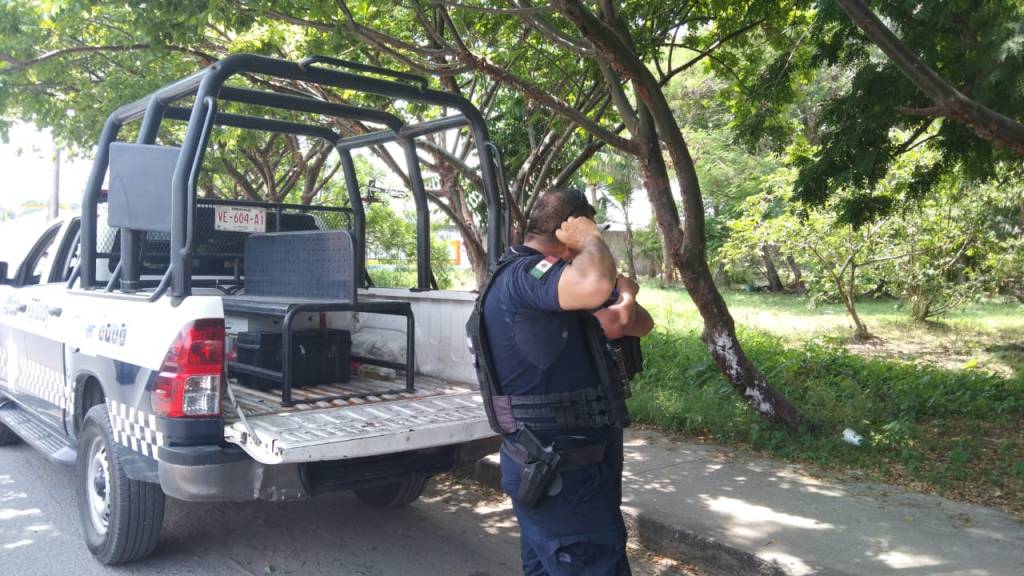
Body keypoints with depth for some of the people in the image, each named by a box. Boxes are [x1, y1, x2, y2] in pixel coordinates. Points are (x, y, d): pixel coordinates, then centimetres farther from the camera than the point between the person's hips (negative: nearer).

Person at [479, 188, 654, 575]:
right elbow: (595, 285, -42)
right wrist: (591, 238, -20)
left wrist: (626, 307, -9)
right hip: (560, 473, -10)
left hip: (553, 464, 10)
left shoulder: (533, 279, 14)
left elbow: (645, 325, 15)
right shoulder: (523, 275, -18)